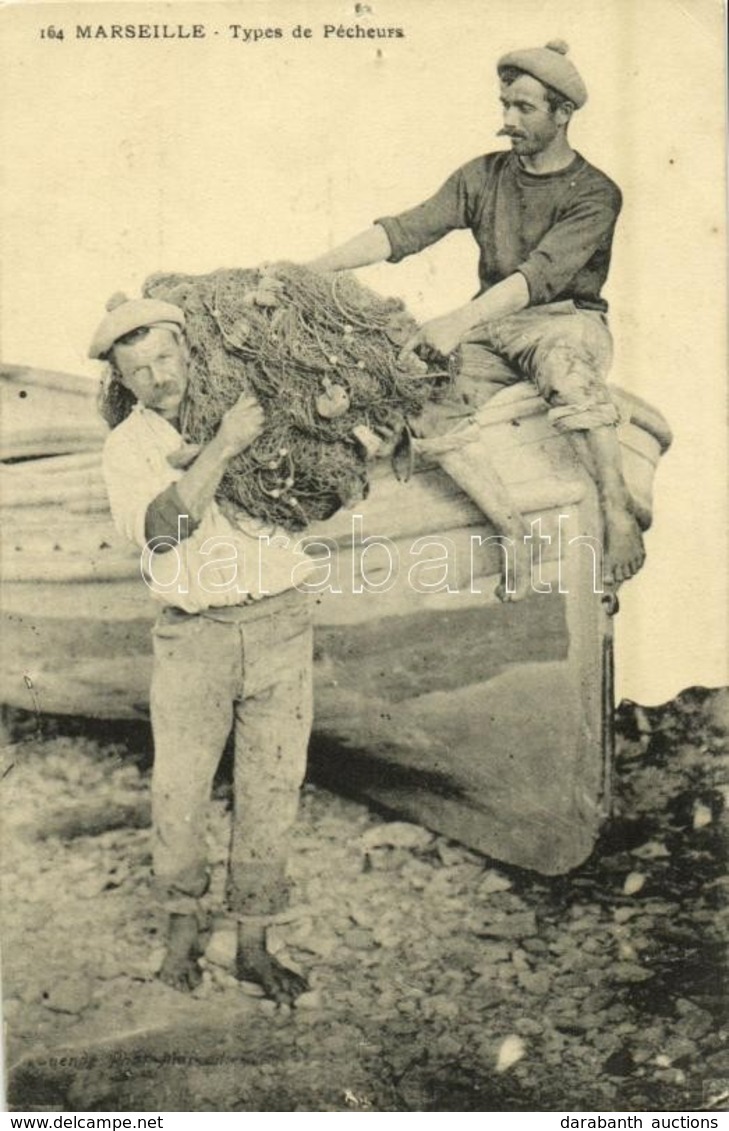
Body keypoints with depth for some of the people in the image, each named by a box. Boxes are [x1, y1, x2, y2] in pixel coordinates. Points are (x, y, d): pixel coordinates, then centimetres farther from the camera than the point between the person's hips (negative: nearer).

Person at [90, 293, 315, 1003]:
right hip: (193, 633, -1)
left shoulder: (245, 406, 7)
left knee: (272, 789, 6)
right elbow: (166, 524, -17)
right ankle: (183, 925, 30)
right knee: (179, 792, 5)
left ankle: (253, 945, 21)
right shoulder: (127, 446, 1)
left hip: (279, 623, 2)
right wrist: (222, 447, -20)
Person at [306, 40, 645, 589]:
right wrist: (312, 270, -12)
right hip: (490, 324, 5)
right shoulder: (484, 176, 11)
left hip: (566, 319, -4)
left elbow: (541, 272, -21)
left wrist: (460, 320, -37)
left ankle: (619, 514, -39)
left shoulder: (594, 194, -3)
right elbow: (406, 229, 1)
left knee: (564, 365, -40)